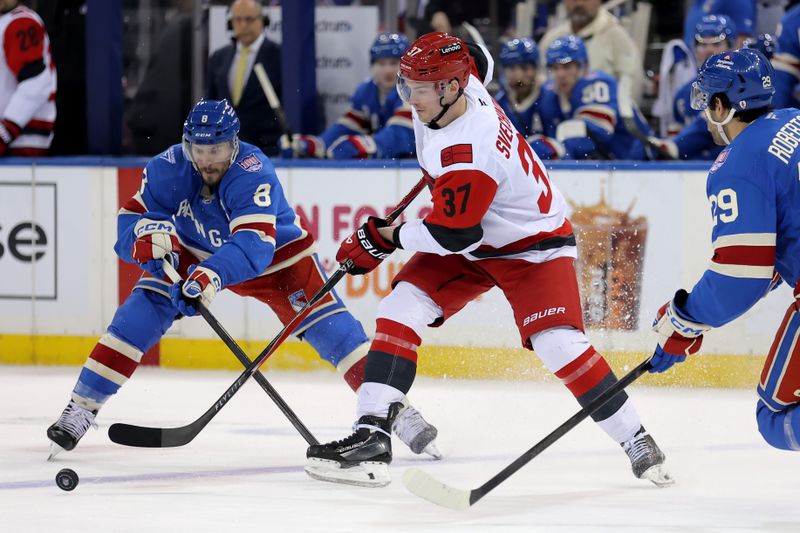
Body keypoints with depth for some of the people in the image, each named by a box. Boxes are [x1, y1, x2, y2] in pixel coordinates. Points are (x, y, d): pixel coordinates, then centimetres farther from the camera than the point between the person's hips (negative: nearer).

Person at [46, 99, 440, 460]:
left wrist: (212, 275, -63)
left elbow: (253, 245, -46)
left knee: (324, 321, -17)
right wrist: (148, 236, -42)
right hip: (193, 251, 3)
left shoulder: (252, 173, -35)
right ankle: (81, 408, -14)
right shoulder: (168, 168, -23)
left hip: (274, 252, -3)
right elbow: (130, 220, -18)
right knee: (145, 307, -18)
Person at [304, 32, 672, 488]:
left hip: (533, 243, -9)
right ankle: (371, 439, -13)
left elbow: (450, 235, -30)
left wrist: (385, 238, -16)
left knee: (559, 344, -22)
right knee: (400, 310, -9)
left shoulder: (468, 153, -35)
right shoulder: (459, 85, -12)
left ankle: (636, 442, -4)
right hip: (471, 245, 9)